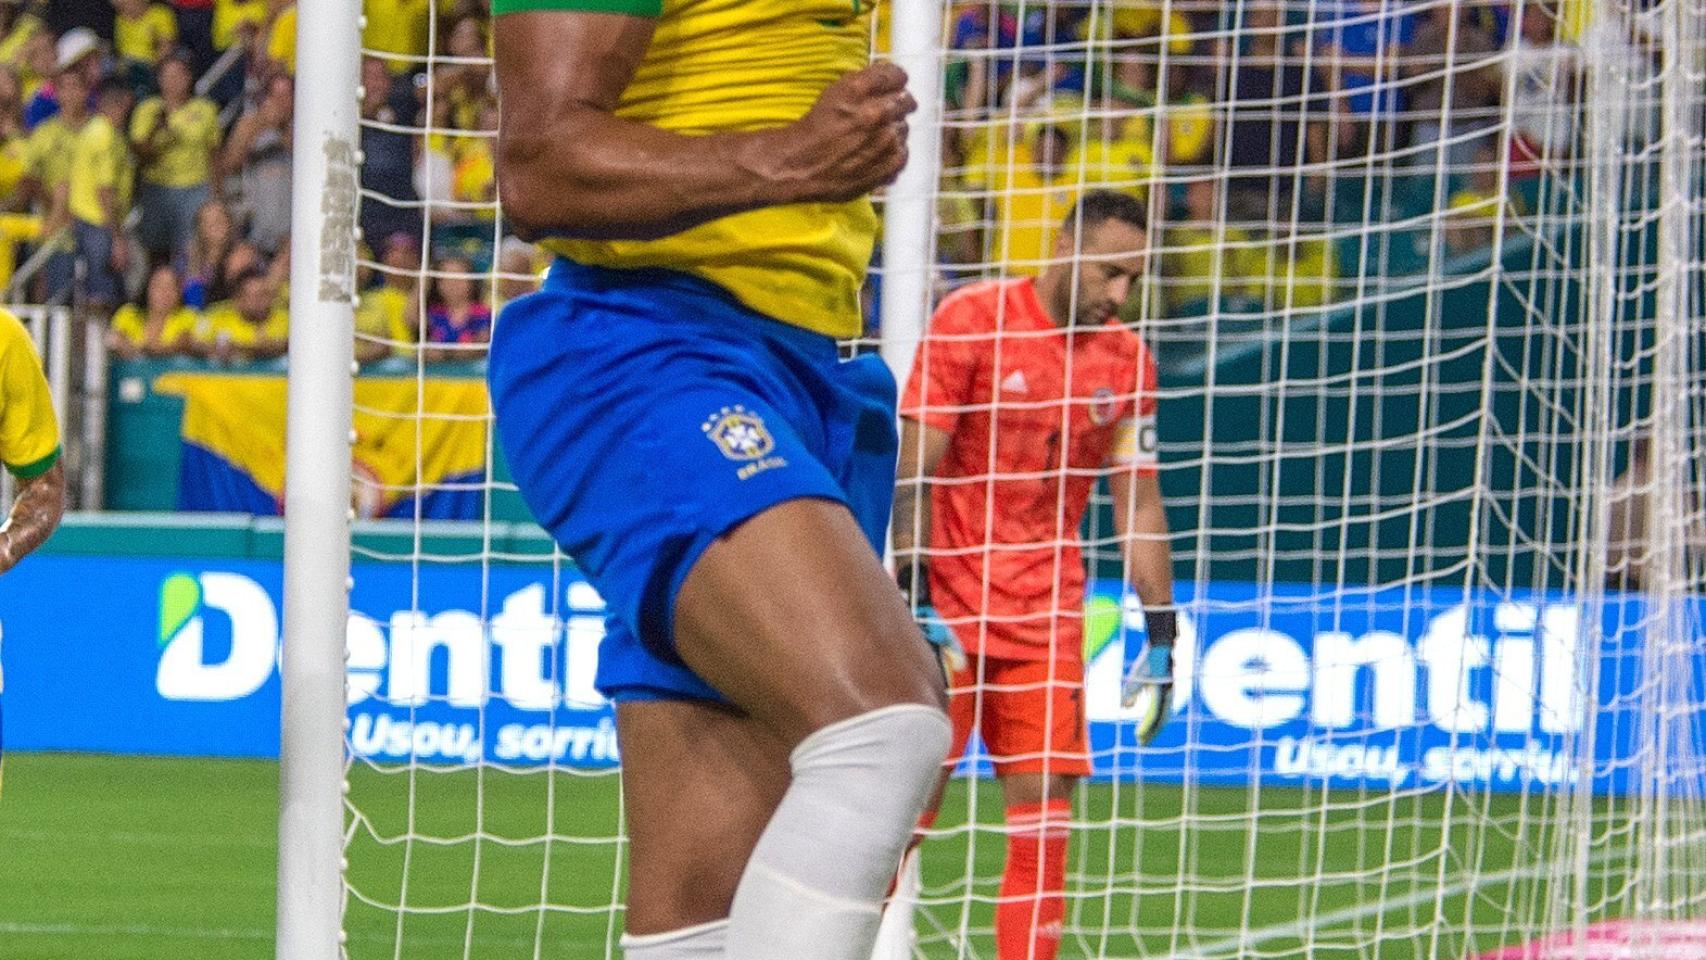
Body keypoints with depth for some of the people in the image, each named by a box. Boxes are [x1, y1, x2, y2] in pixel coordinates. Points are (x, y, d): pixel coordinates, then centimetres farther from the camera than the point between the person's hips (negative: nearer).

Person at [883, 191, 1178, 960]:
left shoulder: (1127, 363, 5)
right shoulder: (971, 321, -7)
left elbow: (1140, 504, 10)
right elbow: (915, 466, -8)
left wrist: (1161, 637, 4)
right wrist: (916, 600, -16)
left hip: (1048, 620, 4)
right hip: (949, 607, -4)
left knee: (1045, 816, -2)